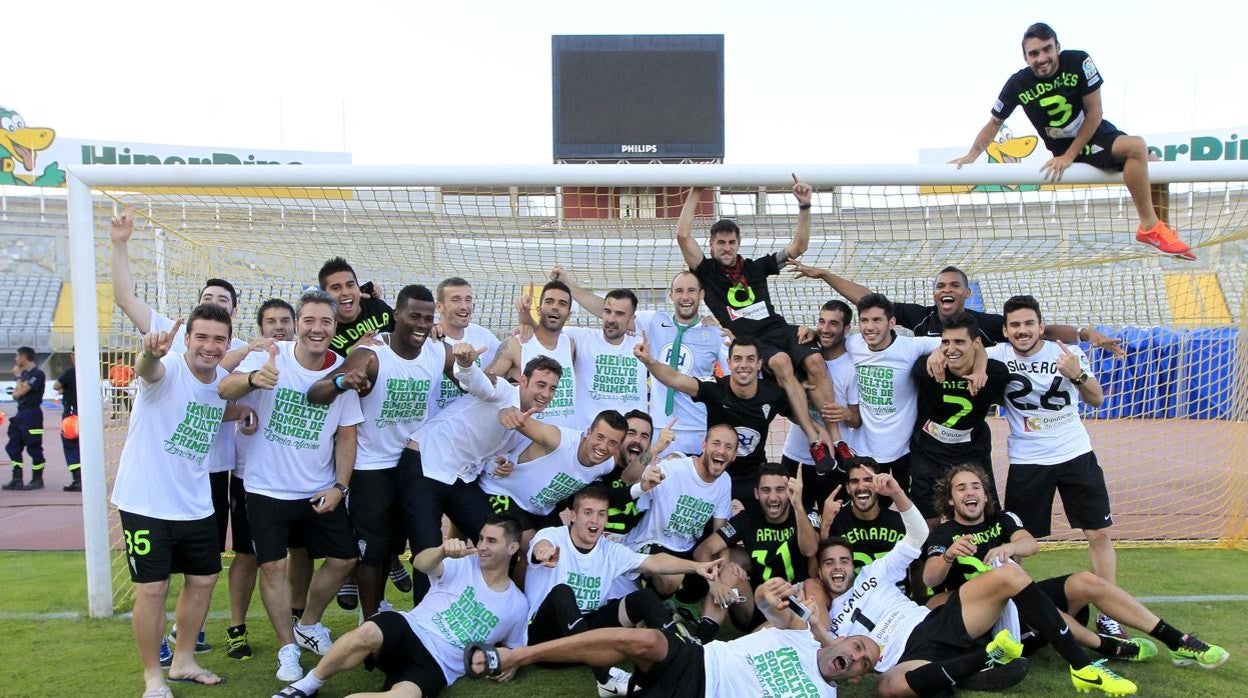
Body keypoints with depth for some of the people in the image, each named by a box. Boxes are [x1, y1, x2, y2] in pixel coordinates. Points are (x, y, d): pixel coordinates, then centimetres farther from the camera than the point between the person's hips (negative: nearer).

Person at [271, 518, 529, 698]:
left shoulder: (518, 606, 10)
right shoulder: (464, 564, 3)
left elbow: (515, 648, 25)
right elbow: (420, 563, -17)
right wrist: (443, 550, -40)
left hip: (436, 666, 0)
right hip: (408, 630, 0)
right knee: (367, 632, -36)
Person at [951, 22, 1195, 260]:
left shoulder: (1079, 62, -15)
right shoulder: (1018, 85, -15)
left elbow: (1094, 113, -12)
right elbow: (995, 123, 0)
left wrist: (1069, 155, -17)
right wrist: (971, 156, -11)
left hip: (1099, 134, 3)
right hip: (1066, 150, -3)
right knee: (1136, 146, -27)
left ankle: (1160, 227, 14)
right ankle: (1150, 227, -25)